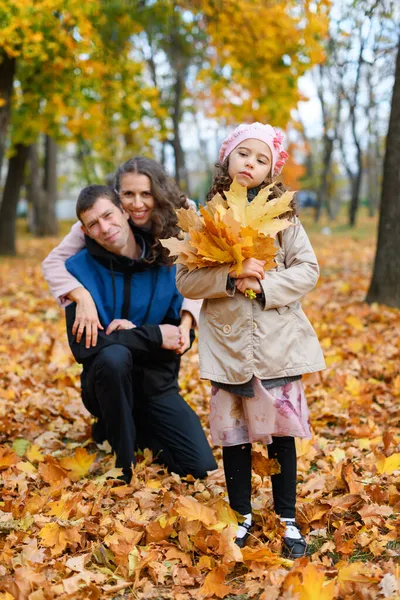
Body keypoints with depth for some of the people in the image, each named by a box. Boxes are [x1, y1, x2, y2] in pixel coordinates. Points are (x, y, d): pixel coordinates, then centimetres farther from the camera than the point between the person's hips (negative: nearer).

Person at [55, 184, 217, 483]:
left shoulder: (167, 262, -5)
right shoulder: (80, 268, -12)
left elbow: (182, 335, -3)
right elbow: (83, 346, -20)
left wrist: (134, 332, -21)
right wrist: (153, 335, -22)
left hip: (158, 384, 2)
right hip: (108, 383, -2)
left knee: (204, 469, -13)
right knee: (115, 355, -38)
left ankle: (137, 432, 16)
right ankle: (124, 465, -16)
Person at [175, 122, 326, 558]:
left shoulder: (282, 215, 3)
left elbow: (308, 270, 0)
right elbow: (185, 280, -2)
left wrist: (264, 285, -16)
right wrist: (229, 278, -19)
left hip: (278, 341, 0)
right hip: (227, 342, 0)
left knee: (280, 429, 6)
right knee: (233, 431, 8)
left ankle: (287, 520, 19)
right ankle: (242, 516, 24)